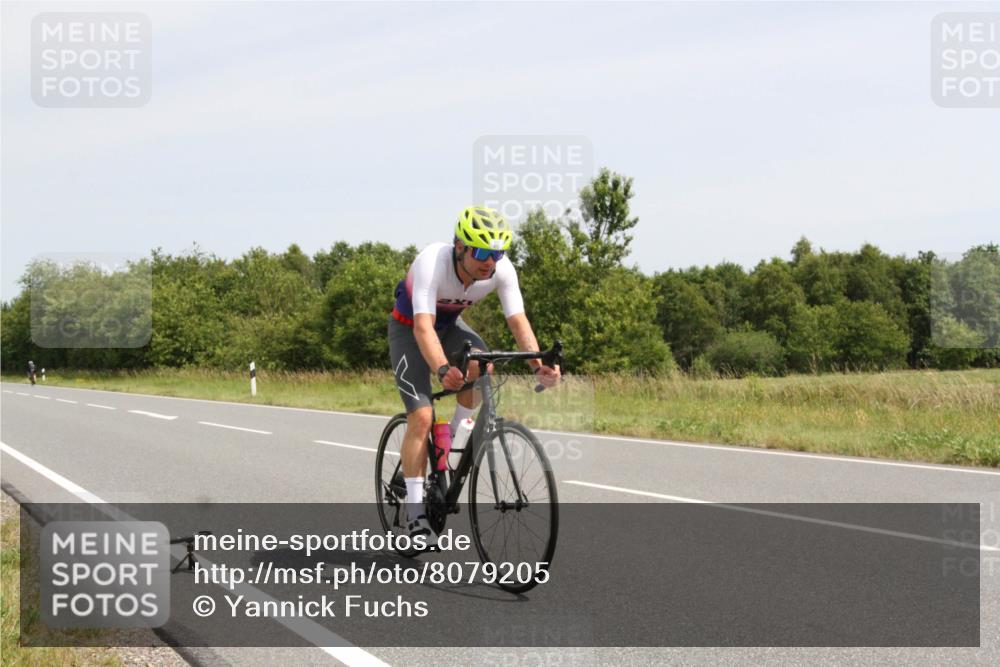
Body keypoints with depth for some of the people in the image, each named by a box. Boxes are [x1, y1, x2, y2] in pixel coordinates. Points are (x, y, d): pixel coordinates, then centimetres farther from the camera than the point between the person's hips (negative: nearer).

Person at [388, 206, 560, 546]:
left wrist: (539, 365, -47)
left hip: (450, 323, 4)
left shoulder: (502, 270, -25)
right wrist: (443, 370, -64)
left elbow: (518, 320, -30)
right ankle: (415, 512, -9)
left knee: (482, 366, -29)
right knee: (421, 417, -16)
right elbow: (423, 327, -47)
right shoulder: (432, 262, -38)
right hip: (409, 328, -4)